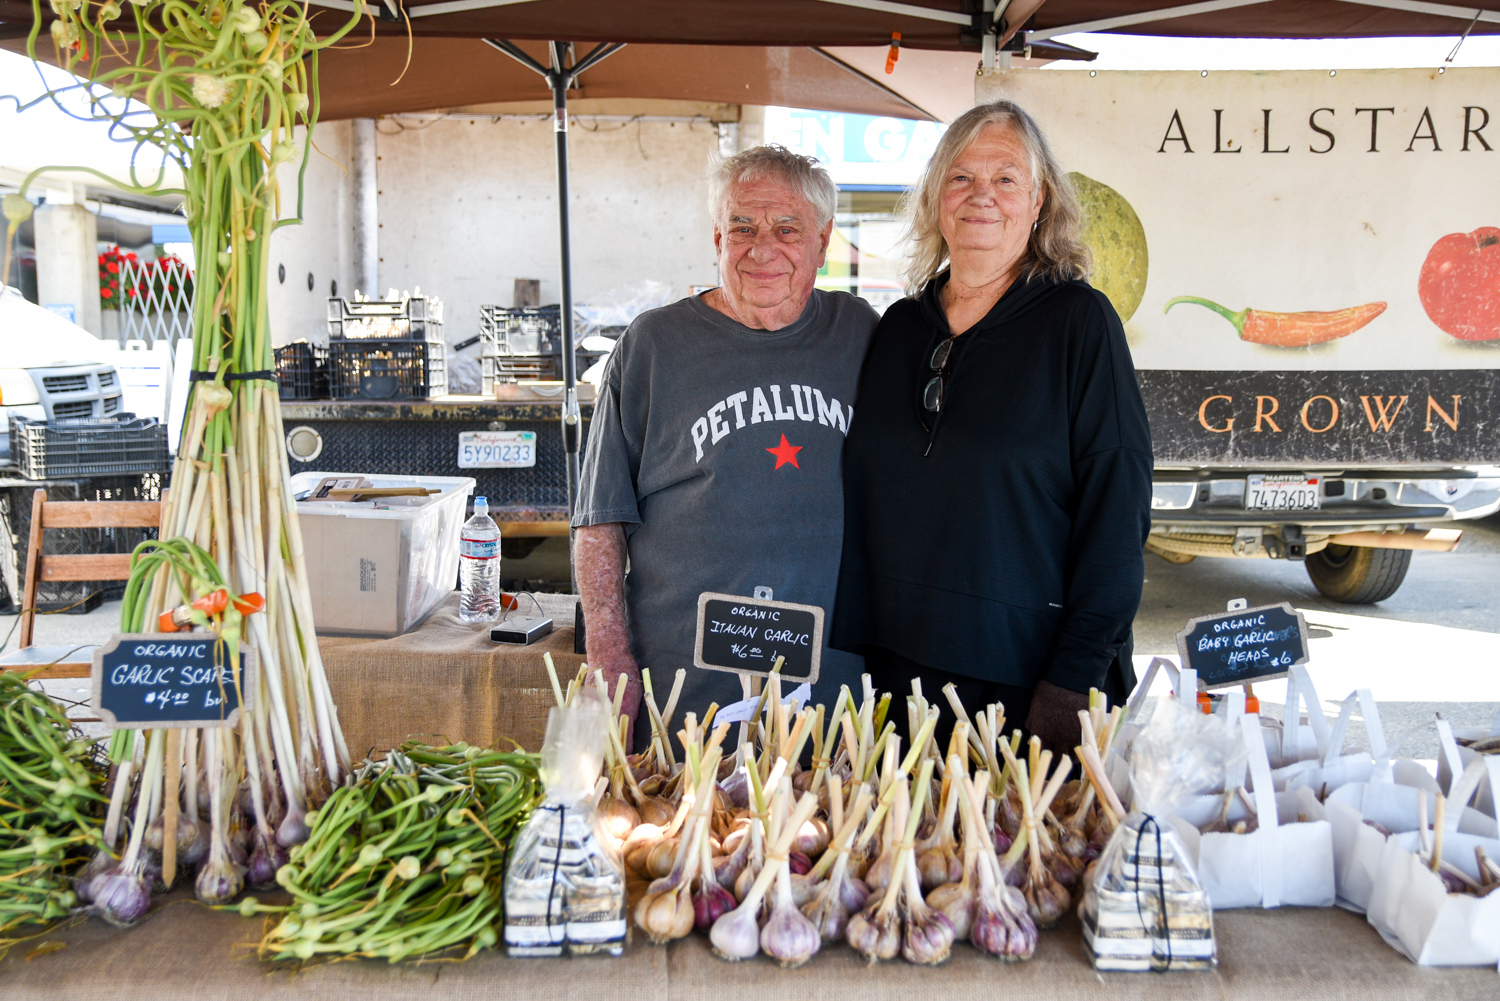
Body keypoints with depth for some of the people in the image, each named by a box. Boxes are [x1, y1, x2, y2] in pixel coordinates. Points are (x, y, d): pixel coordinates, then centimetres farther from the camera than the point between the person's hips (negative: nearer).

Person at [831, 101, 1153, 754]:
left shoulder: (1079, 321, -5)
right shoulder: (901, 326, 9)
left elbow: (1117, 506, -10)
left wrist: (1073, 681, -15)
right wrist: (855, 654, 8)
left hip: (1029, 684, -4)